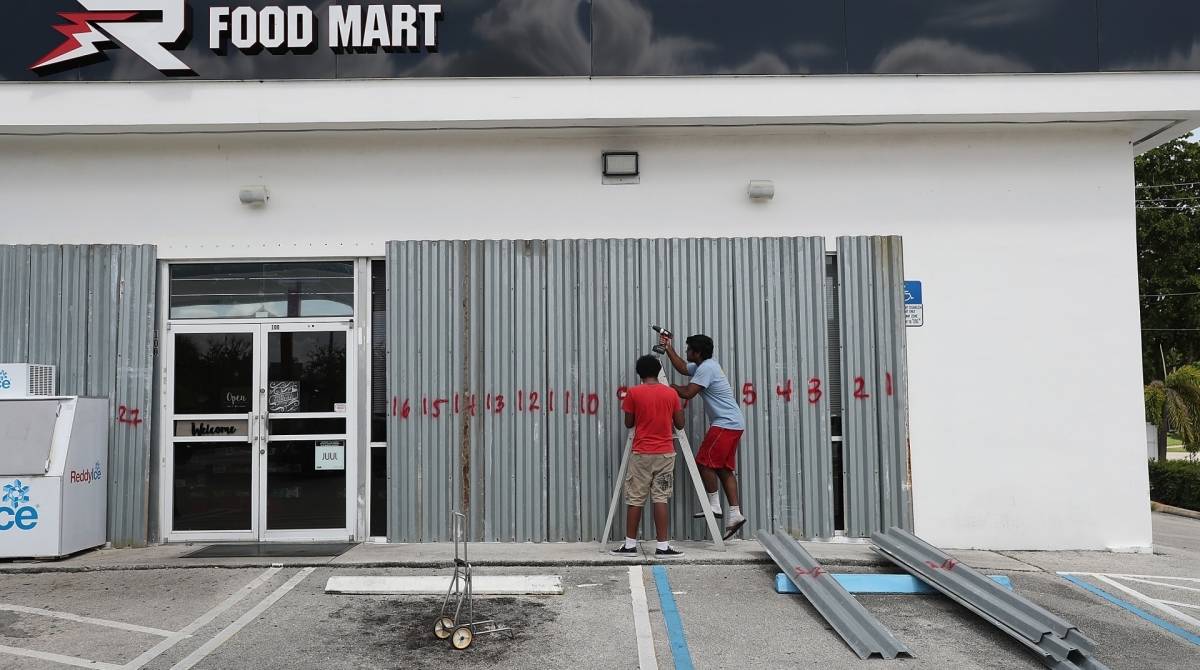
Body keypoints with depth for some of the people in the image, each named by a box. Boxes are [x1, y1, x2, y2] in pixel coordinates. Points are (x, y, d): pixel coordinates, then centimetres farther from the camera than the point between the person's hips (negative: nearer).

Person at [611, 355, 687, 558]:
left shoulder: (633, 393, -4)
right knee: (660, 499, 1)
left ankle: (630, 545, 10)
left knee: (635, 499, 6)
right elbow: (679, 424, 4)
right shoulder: (671, 393, 1)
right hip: (665, 453, 1)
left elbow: (629, 423, 1)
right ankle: (662, 547, 0)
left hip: (641, 453, -1)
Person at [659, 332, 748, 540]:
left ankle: (714, 505, -1)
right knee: (724, 468, 7)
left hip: (725, 424, -10)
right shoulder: (704, 365, 16)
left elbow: (688, 393, -20)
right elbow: (683, 368, 31)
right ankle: (734, 514, 5)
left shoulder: (706, 368, -15)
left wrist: (670, 386, -3)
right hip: (733, 424, 10)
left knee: (705, 462, -7)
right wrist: (668, 349, 27)